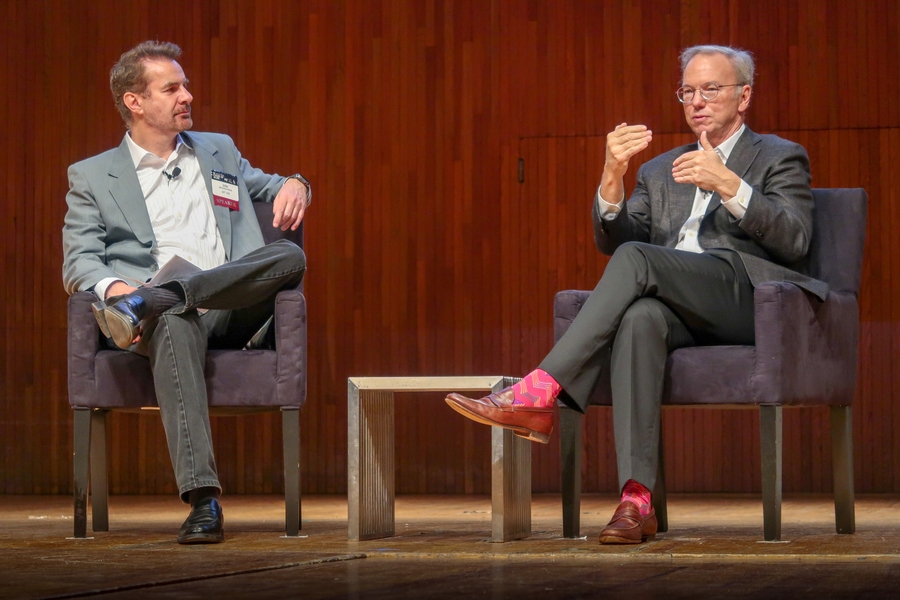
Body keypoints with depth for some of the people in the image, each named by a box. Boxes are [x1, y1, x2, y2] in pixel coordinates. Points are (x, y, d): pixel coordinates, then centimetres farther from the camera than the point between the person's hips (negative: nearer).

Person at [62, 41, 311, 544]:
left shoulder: (220, 151, 28)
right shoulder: (92, 177, 17)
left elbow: (268, 189, 40)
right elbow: (79, 262, 6)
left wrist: (294, 185, 12)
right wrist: (111, 286, -19)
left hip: (233, 311, 3)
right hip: (172, 317, -3)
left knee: (290, 256, -27)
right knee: (175, 324, -41)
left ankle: (152, 299, -38)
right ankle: (203, 498, -52)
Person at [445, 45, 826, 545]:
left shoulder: (779, 159, 17)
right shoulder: (660, 171, 31)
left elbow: (794, 240, -1)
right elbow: (611, 240, 16)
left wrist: (728, 185, -14)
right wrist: (613, 175, -3)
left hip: (743, 292, -4)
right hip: (675, 310, 4)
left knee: (635, 258, -30)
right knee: (638, 318, -36)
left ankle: (539, 393, -37)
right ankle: (636, 499, -45)